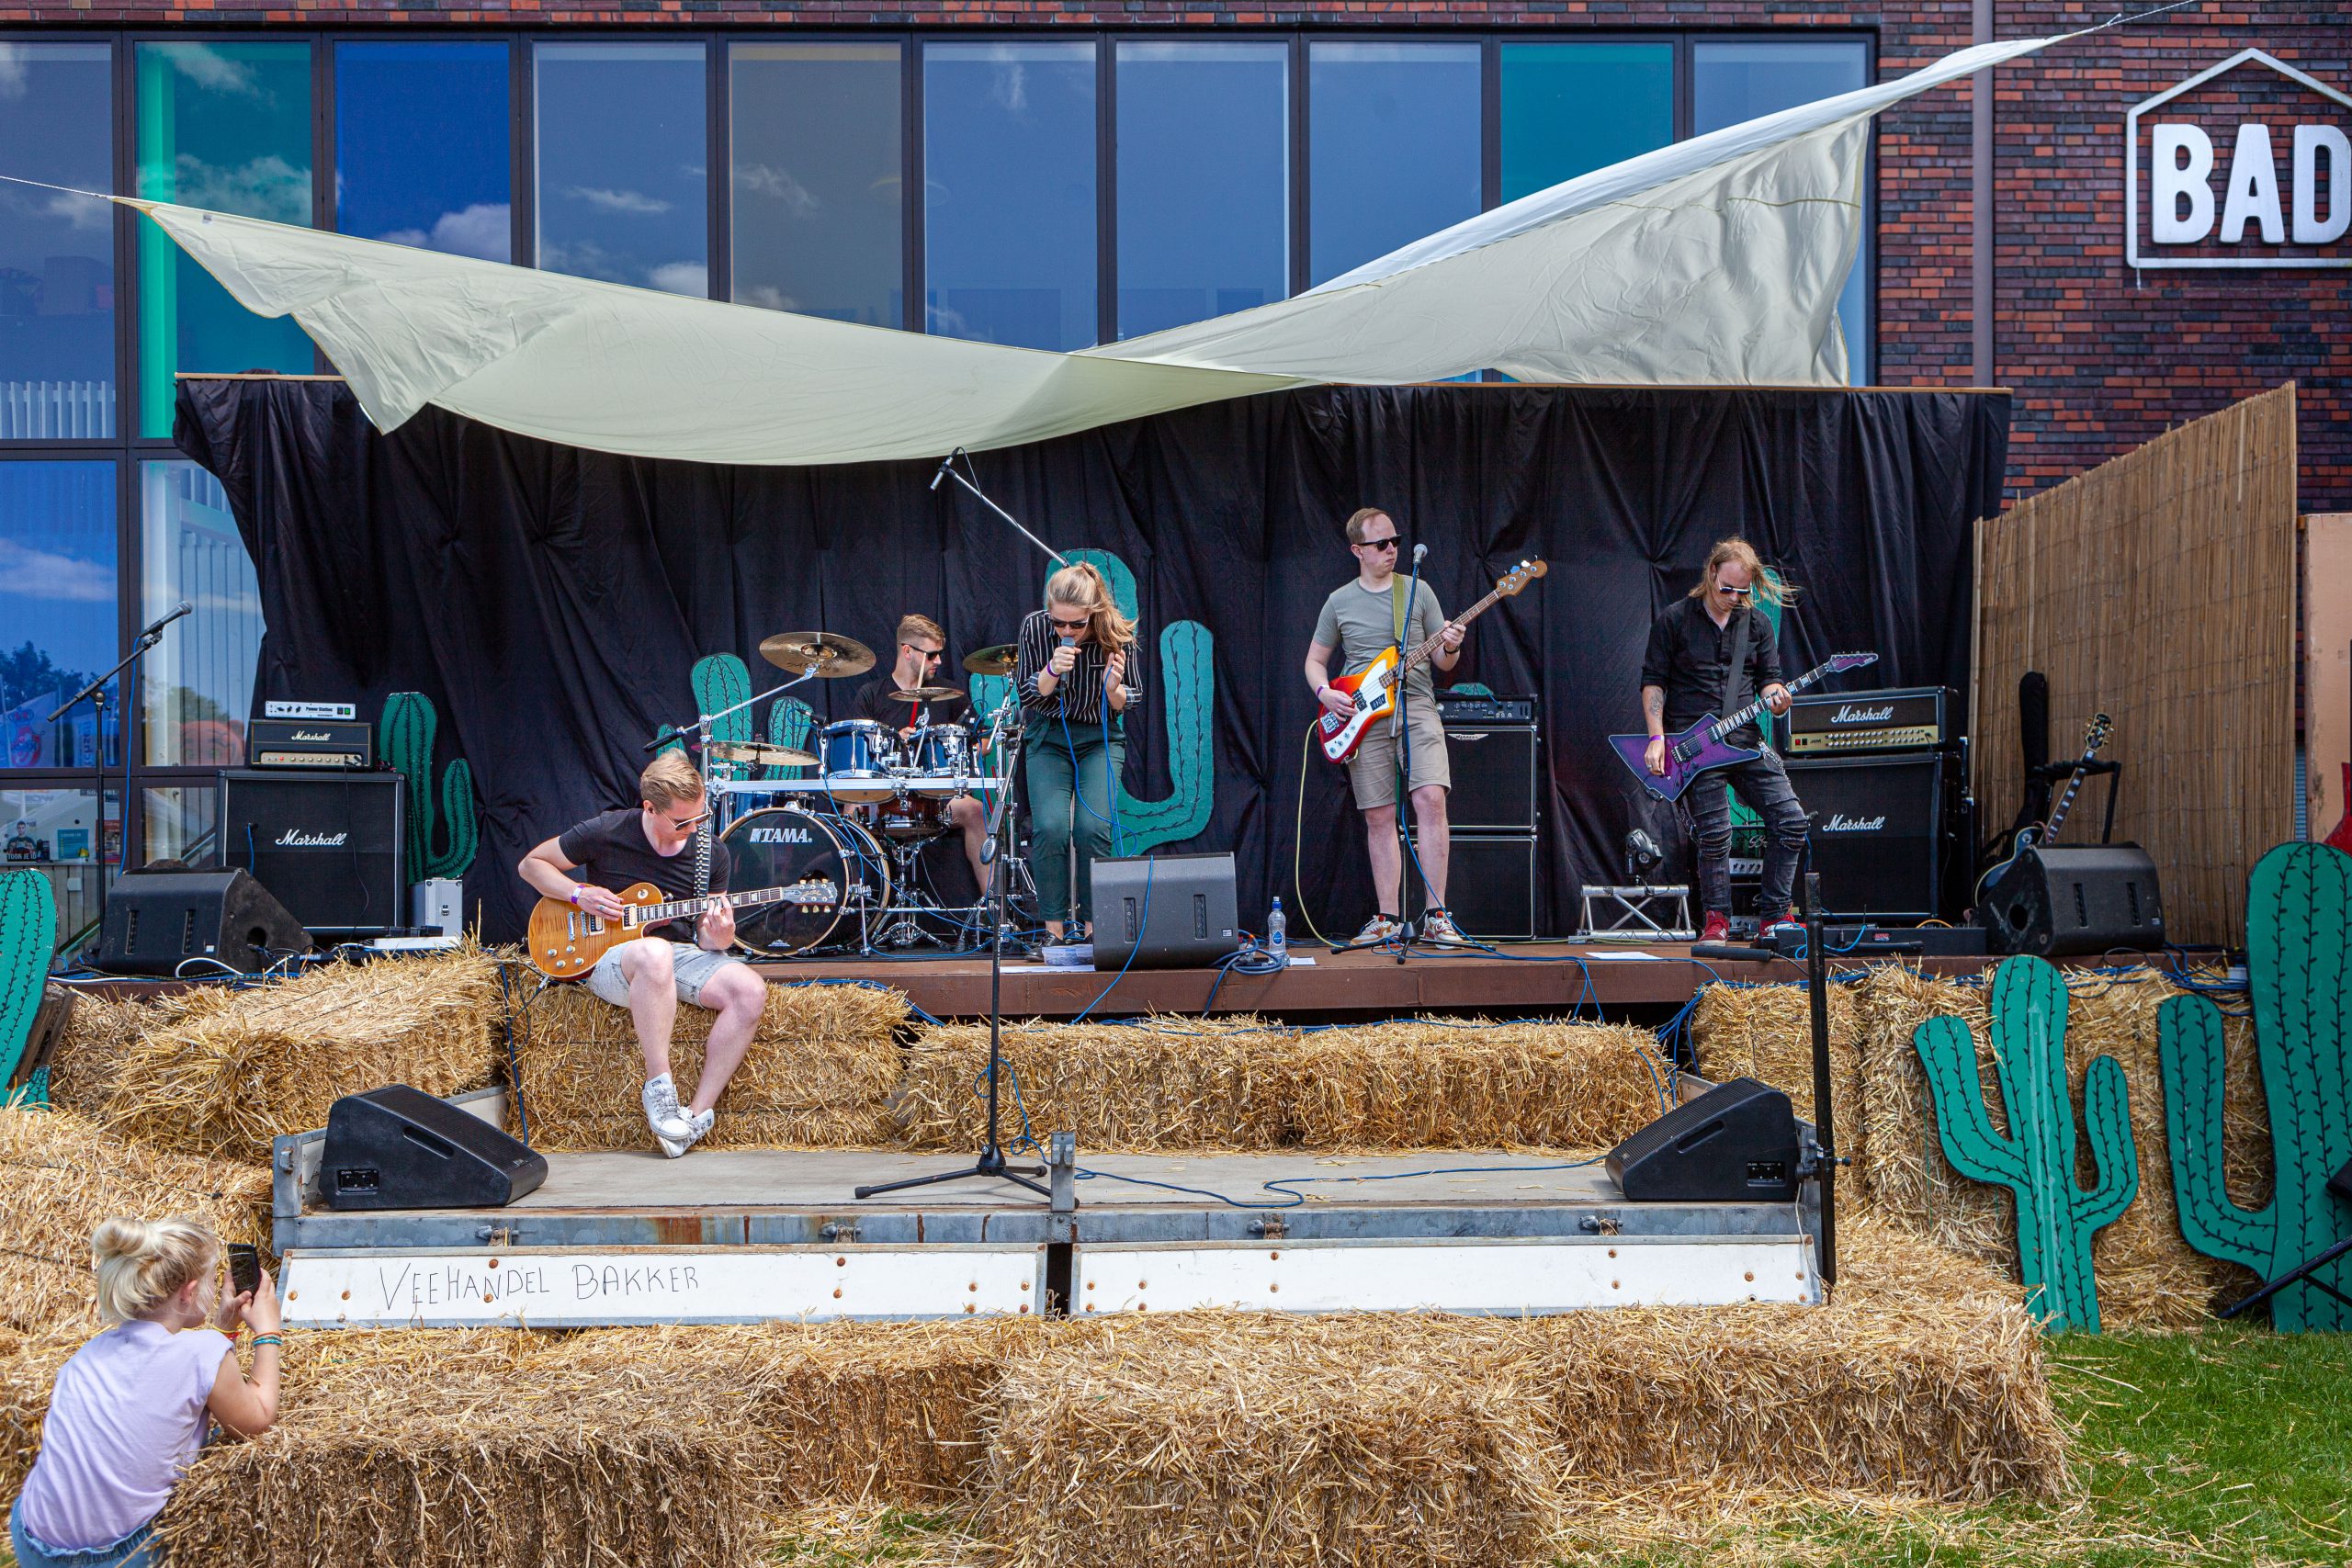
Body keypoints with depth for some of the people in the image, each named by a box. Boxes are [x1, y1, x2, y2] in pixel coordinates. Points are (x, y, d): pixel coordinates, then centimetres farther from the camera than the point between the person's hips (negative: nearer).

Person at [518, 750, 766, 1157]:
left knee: (750, 991, -26)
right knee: (654, 953, -41)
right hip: (610, 959, -4)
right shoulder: (605, 833, -9)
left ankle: (698, 1113, -22)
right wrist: (580, 895, -11)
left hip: (681, 954, 4)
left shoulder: (711, 852, 1)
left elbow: (705, 938, 9)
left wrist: (717, 939, -16)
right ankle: (659, 1087, -33)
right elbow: (530, 864, 5)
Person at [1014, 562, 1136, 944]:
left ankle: (1093, 924, -5)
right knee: (1050, 827, -18)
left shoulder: (1117, 634, -16)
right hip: (1049, 737, 1)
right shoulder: (1035, 627, -15)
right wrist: (1052, 671, -28)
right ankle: (1053, 927, -6)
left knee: (1094, 827, -18)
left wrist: (1113, 688, -28)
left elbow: (1120, 707, -5)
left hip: (1100, 738, 0)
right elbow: (1028, 697, -8)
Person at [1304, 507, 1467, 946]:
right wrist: (1324, 691, -4)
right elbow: (1315, 661, 16)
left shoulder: (1418, 592, 9)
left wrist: (1450, 649, -13)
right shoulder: (1339, 602, 9)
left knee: (1431, 798, -17)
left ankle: (1436, 917, -14)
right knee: (1379, 817, 0)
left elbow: (1443, 663, 10)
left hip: (1416, 707, -1)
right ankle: (1389, 918, 9)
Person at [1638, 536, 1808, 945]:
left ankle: (1775, 915, 7)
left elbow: (1768, 679, 14)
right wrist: (1657, 739, -9)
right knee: (1714, 835, -10)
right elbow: (1653, 682, 1)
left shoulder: (1757, 624, 12)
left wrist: (1775, 697, -11)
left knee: (1790, 820, -5)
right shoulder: (1674, 619, 1)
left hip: (1745, 741, 4)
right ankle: (1717, 920, 9)